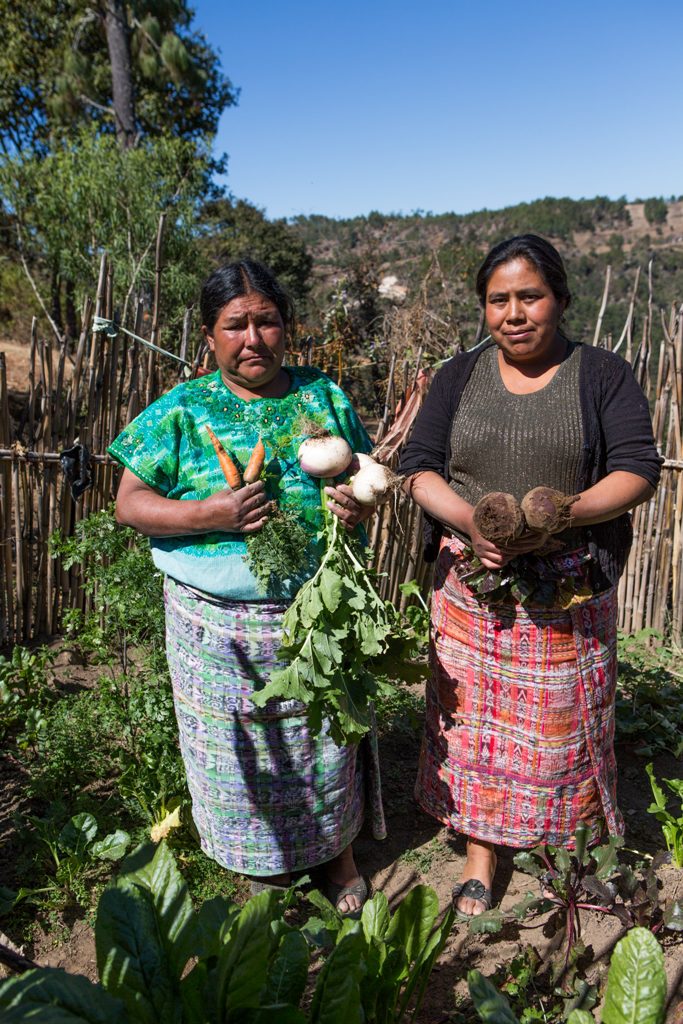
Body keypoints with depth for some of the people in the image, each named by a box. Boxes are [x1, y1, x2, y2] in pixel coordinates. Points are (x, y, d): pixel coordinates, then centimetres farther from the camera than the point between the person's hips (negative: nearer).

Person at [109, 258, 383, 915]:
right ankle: (266, 867, 39)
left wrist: (361, 503, -11)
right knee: (241, 748, 12)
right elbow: (128, 502, -3)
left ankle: (339, 851, 42)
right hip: (219, 622, -1)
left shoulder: (324, 396, 5)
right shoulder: (182, 410, -2)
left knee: (328, 738, 14)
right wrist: (209, 514, -19)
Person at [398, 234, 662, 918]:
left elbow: (638, 471, -5)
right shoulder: (459, 376, 7)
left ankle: (570, 844, 33)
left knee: (561, 725, 8)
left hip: (569, 592, -1)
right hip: (472, 587, 2)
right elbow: (418, 466, 2)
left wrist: (563, 515, -23)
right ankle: (480, 855, 28)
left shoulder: (603, 375, 2)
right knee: (475, 720, 9)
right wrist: (467, 518, -18)